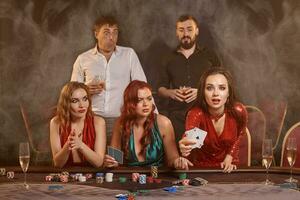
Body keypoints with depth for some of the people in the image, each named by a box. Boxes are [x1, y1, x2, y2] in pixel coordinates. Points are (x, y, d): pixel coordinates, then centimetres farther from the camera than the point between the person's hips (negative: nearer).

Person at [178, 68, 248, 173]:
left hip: (227, 168, 1)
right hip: (201, 167, -1)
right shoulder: (196, 113, -23)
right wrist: (184, 148, -61)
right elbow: (189, 139, -41)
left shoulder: (239, 112, -16)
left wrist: (228, 159, -3)